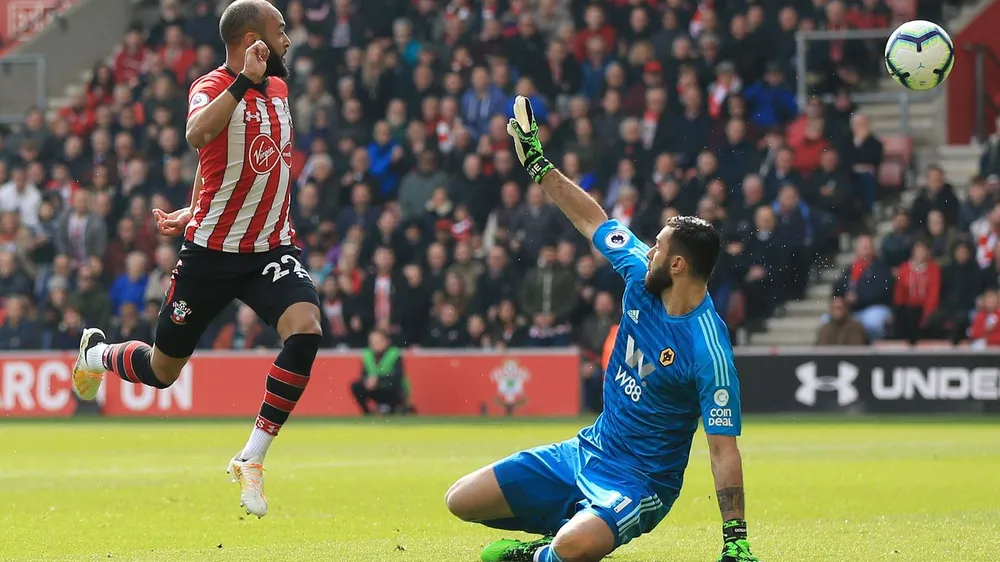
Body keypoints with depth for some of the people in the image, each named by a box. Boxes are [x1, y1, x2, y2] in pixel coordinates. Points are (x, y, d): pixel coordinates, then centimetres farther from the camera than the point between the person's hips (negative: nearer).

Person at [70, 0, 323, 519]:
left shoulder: (278, 89, 9)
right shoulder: (211, 88, -14)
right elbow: (199, 133, -39)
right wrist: (244, 80, -43)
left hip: (271, 247, 5)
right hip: (212, 251, -5)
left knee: (305, 329, -25)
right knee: (162, 369, 8)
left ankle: (251, 460, -15)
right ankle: (96, 353, 45)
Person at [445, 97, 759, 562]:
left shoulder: (708, 351, -24)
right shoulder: (642, 278, -5)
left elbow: (724, 449, -23)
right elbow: (593, 220, 12)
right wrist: (538, 164, 17)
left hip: (640, 482, -8)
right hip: (587, 450, 8)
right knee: (461, 501, 6)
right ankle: (569, 525, 20)